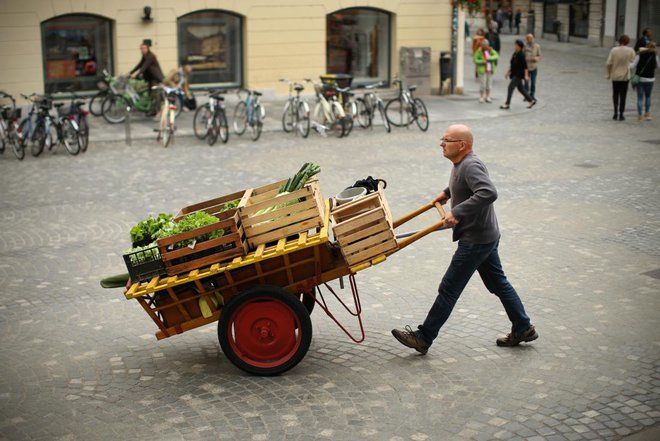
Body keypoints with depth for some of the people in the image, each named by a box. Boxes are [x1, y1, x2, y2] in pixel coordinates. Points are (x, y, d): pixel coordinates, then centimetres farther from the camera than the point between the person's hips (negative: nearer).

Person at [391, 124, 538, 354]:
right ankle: (523, 328, 28)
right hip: (486, 236, 11)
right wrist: (447, 192, 23)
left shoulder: (471, 166, -22)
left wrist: (457, 212, -36)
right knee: (498, 283, 19)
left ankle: (423, 338, 4)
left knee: (449, 289, -4)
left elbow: (488, 193, -37)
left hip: (475, 240, -11)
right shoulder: (462, 165, 9)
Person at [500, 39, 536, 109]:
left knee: (511, 87, -10)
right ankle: (532, 101, 24)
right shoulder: (514, 54, 8)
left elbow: (525, 66, -17)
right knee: (520, 88, 14)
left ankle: (507, 104, -5)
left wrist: (526, 75, -21)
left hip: (518, 75, -9)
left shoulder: (521, 55, -17)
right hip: (515, 74, 9)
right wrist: (508, 72, 18)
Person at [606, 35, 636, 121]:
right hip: (625, 76, -1)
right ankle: (621, 114, 6)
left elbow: (609, 63, -7)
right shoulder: (630, 50, -8)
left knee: (615, 94, 14)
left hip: (615, 76, 1)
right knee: (623, 96, 6)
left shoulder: (614, 50, -8)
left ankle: (616, 113, 9)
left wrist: (609, 74, 4)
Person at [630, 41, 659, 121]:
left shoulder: (639, 55, -8)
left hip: (640, 79, -1)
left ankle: (640, 116, 2)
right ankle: (647, 113, 15)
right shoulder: (655, 55, -5)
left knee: (640, 98, 4)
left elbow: (633, 66, -8)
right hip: (650, 79, 1)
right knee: (648, 96, 20)